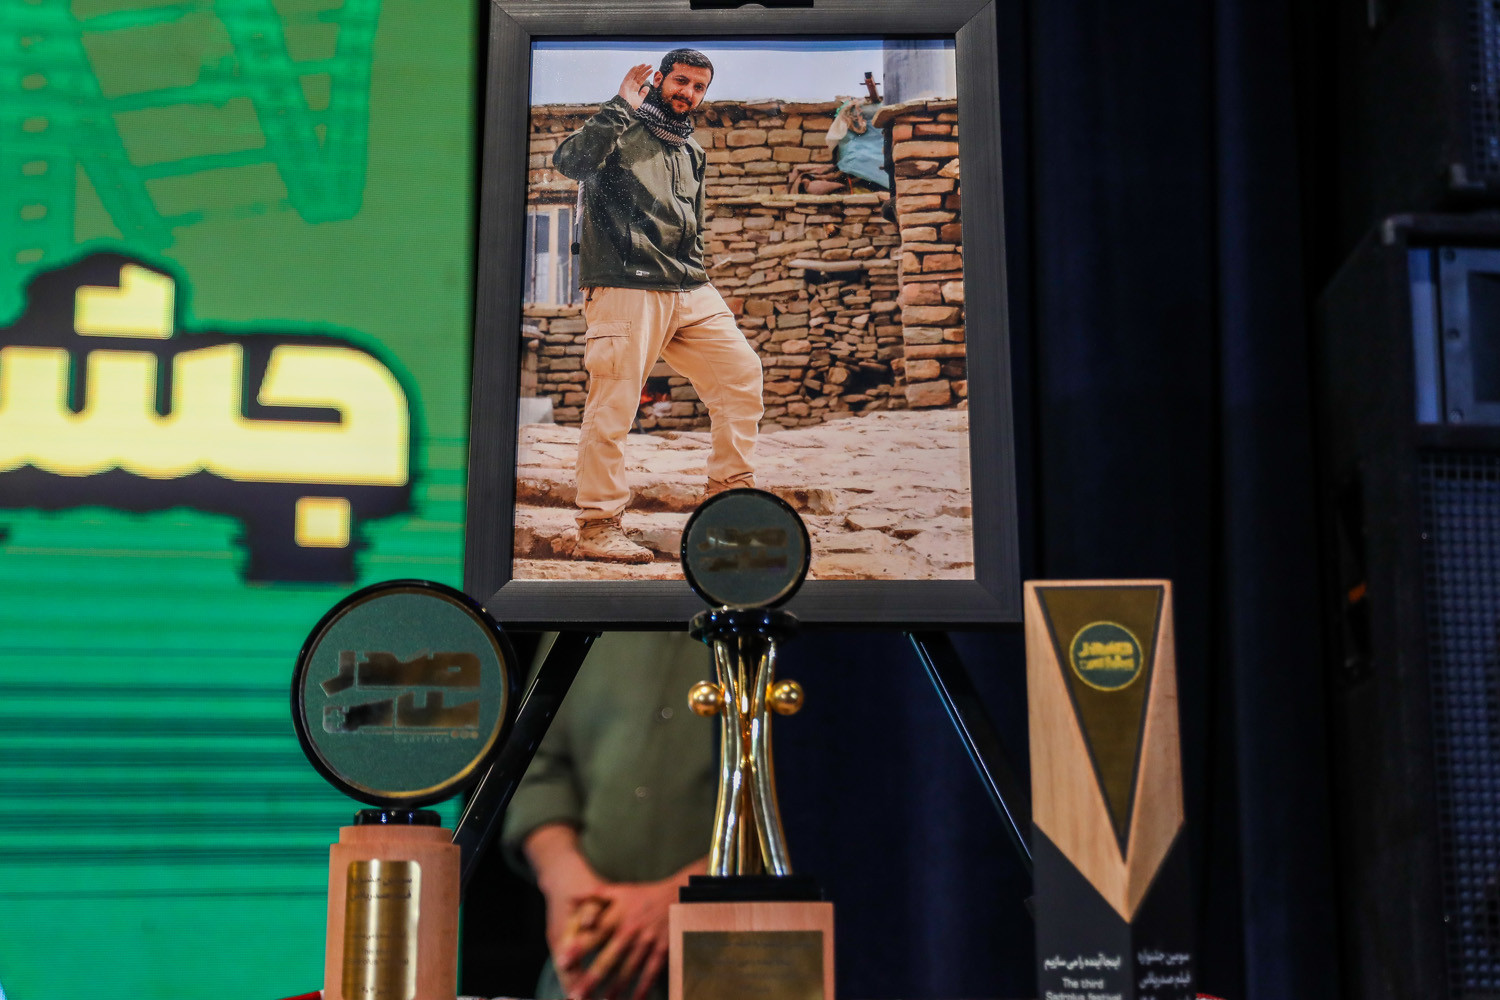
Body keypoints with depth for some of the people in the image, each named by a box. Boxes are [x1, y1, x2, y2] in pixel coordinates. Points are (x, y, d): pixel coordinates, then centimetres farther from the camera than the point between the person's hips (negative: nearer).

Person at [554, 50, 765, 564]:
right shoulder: (621, 130, 0)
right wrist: (620, 107, -19)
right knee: (613, 405, -8)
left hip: (689, 291, 7)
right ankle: (598, 526, -2)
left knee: (741, 372, 3)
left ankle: (730, 488, 13)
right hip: (624, 286, -7)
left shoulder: (692, 152, 22)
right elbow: (570, 160, -20)